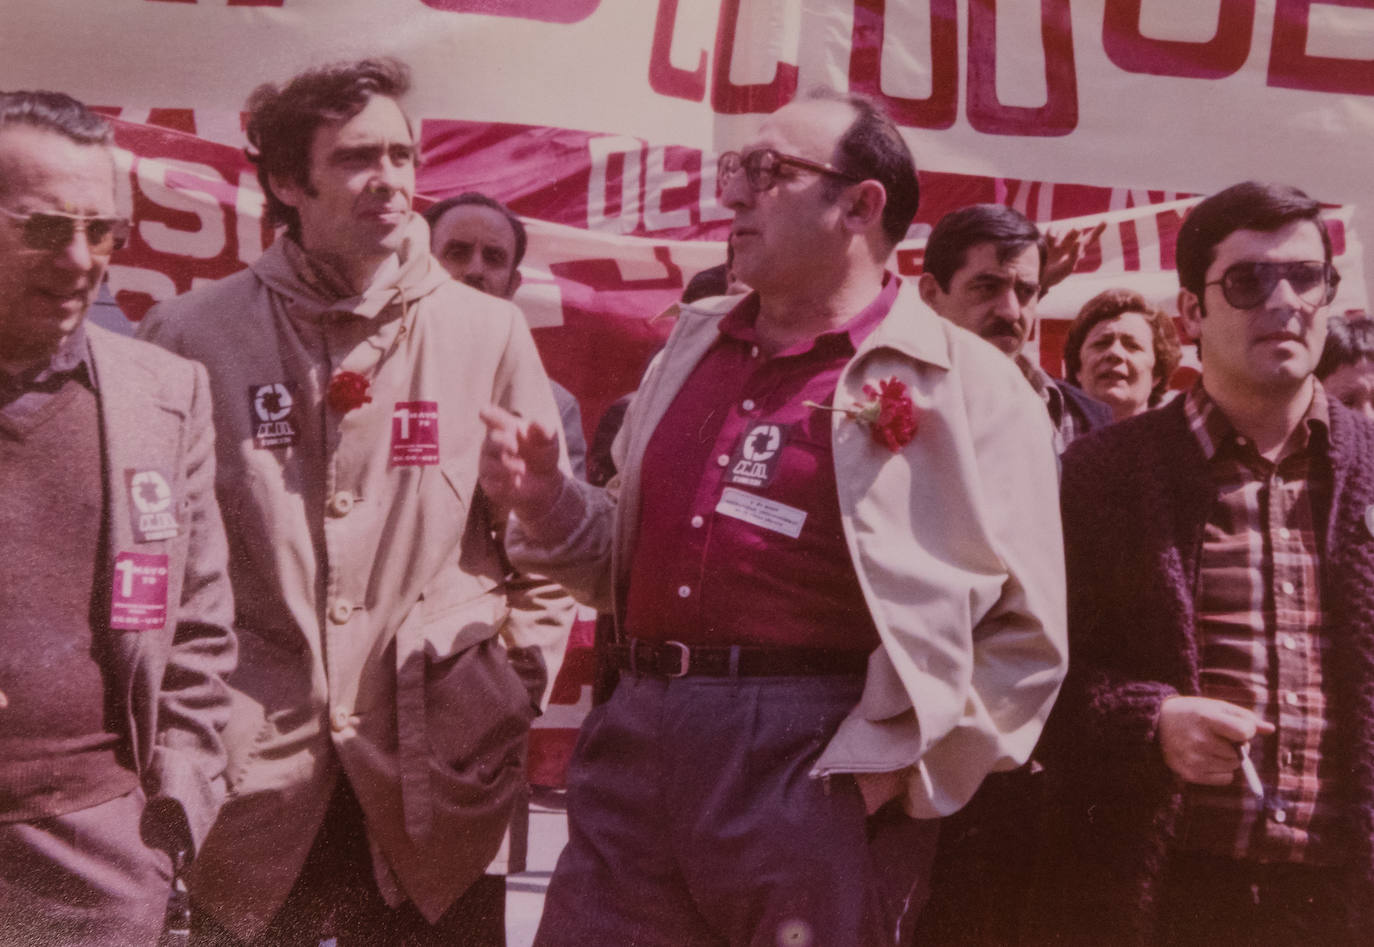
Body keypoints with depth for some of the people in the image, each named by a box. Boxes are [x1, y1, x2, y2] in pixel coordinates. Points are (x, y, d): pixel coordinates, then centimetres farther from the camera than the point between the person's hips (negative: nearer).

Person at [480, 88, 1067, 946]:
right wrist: (547, 503, 6)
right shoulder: (695, 344, 15)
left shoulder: (967, 385, -3)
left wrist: (892, 772, -10)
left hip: (815, 777, -5)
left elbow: (1024, 633, -5)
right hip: (641, 747, 5)